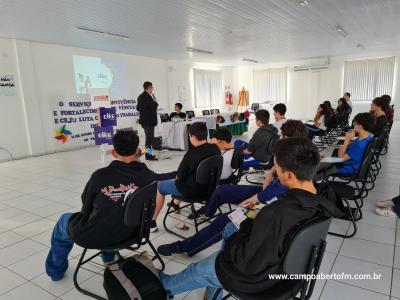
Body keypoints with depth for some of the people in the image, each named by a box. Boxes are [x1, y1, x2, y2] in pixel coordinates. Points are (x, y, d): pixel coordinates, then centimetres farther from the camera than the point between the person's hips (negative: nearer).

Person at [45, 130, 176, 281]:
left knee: (64, 220, 30)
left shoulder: (100, 175, -15)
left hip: (90, 237, -2)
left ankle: (55, 270, 46)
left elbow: (86, 207, -1)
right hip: (127, 234, 3)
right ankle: (109, 256, 48)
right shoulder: (145, 176, -13)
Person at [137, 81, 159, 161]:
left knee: (149, 137, 17)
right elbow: (154, 106, -22)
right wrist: (155, 102, -3)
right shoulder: (147, 96, -18)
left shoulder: (140, 96, 13)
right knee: (150, 137, -7)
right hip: (148, 120, -10)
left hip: (144, 120, 10)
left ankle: (148, 154, 25)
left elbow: (138, 108, 18)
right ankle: (148, 155, -4)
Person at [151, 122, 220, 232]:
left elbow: (180, 176, -17)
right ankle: (176, 203, 55)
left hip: (192, 189, -7)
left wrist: (178, 175, 8)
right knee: (178, 180, 35)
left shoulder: (192, 153, -27)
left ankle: (152, 222, 20)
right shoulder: (215, 148, -7)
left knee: (160, 186, 14)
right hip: (208, 186, 7)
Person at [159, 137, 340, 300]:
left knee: (196, 271, 19)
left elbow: (247, 263, -29)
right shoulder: (320, 203, -16)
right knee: (229, 229, 27)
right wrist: (258, 222, -3)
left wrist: (247, 225, -14)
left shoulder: (276, 214, -41)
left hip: (258, 276, -7)